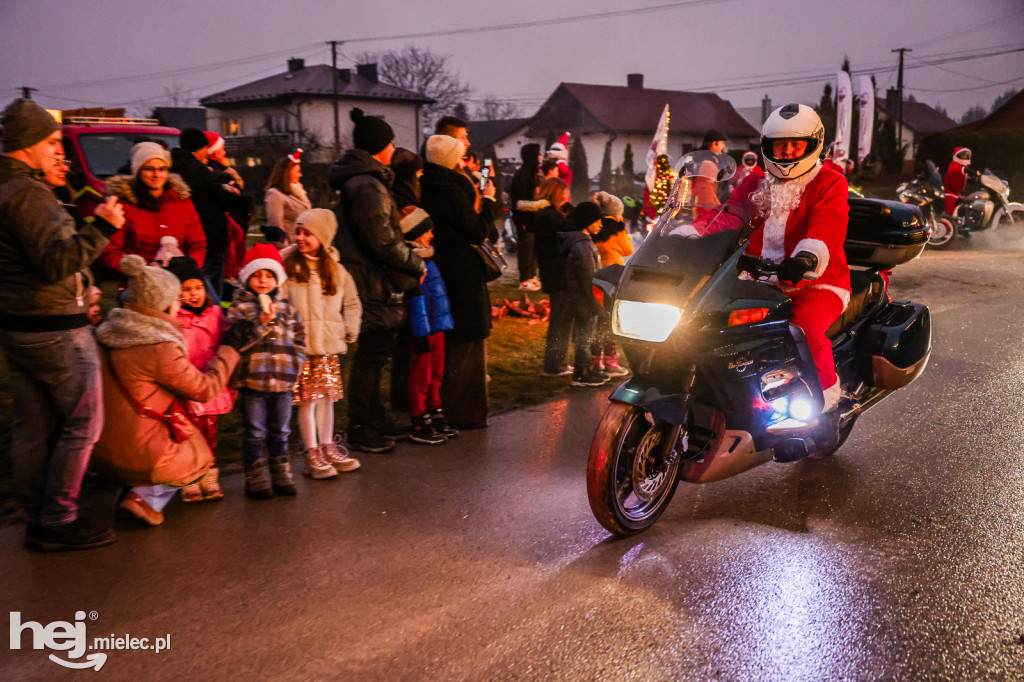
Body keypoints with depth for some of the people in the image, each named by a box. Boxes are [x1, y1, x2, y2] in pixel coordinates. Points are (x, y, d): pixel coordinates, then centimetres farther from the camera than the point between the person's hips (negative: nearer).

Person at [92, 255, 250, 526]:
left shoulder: (106, 334, -2)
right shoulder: (160, 349, -25)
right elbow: (206, 389, -15)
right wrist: (230, 347, -3)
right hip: (140, 455, -7)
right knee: (203, 456, 21)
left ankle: (130, 487, 12)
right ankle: (147, 497, 3)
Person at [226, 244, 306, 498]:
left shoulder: (287, 308, 11)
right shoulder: (239, 308, -1)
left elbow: (299, 339, 16)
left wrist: (295, 365, 4)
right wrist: (261, 323, -19)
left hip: (283, 382, 4)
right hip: (252, 382, -4)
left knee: (280, 432, 14)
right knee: (255, 434, 4)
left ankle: (282, 476, 25)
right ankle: (256, 479, 14)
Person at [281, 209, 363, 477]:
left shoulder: (335, 269, 10)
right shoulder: (286, 264, -1)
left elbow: (352, 303, 21)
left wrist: (350, 330, 11)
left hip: (329, 345, 4)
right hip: (300, 345, -4)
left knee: (328, 396, 11)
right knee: (307, 399, -3)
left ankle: (328, 447, 25)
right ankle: (312, 454, 7)